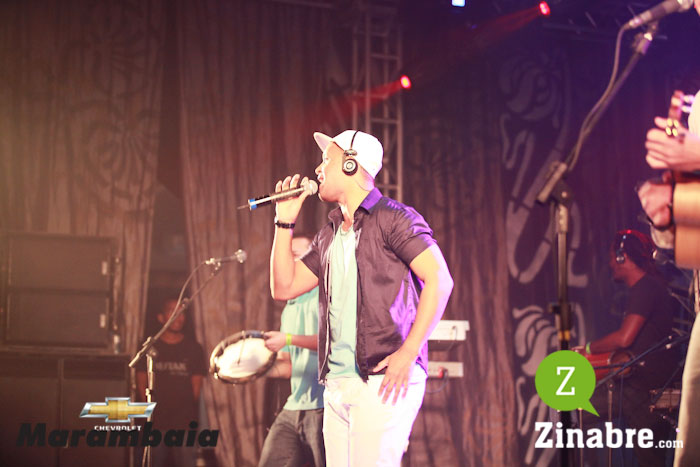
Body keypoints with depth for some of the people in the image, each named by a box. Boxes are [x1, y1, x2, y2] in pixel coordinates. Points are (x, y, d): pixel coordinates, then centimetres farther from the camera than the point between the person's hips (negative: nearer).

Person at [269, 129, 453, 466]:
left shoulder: (392, 218, -4)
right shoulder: (329, 235, 19)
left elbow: (440, 280, -12)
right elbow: (284, 287, 19)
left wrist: (408, 354, -17)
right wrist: (284, 221, 14)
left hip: (383, 379, -7)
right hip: (337, 384, 8)